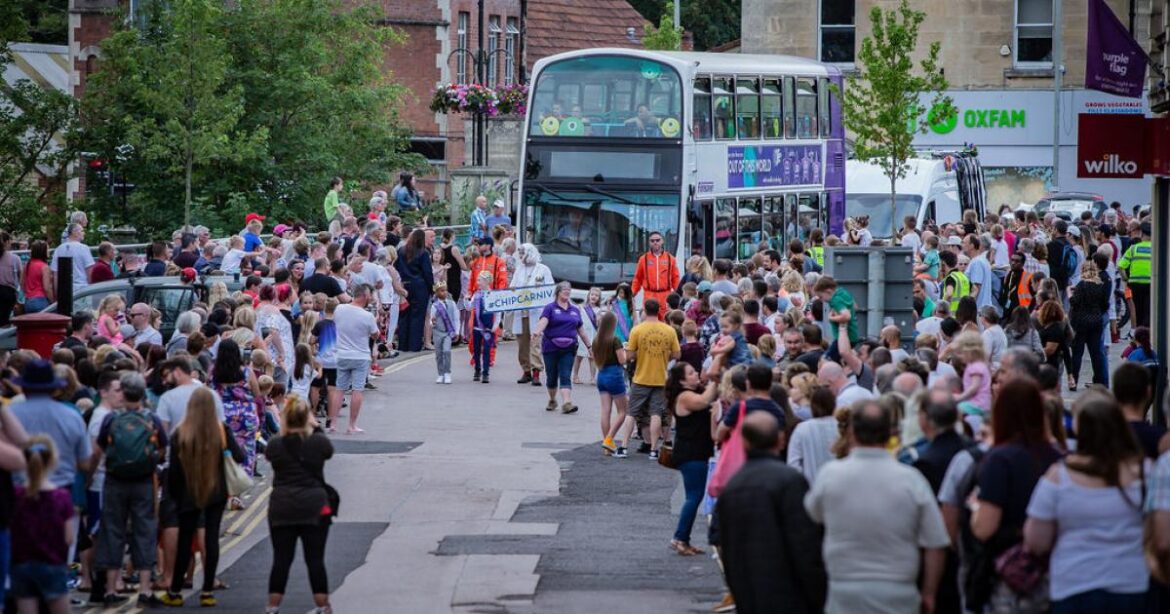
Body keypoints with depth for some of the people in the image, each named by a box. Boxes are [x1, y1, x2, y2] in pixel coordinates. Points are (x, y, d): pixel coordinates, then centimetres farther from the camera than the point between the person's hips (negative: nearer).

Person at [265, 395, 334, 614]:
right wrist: (315, 428, 20)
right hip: (314, 508, -1)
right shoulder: (318, 442, -7)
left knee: (281, 559, 6)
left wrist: (283, 430, 15)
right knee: (315, 560, 4)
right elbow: (329, 451, 14)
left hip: (281, 509, 1)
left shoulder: (275, 445, -7)